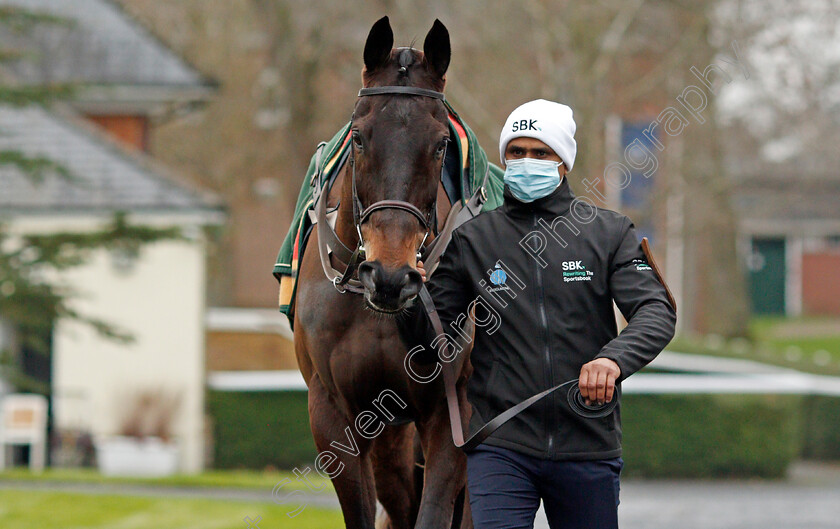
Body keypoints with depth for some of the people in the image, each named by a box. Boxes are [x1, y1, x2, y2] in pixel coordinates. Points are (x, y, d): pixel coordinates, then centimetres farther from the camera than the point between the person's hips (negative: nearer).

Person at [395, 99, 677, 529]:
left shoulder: (609, 233, 5)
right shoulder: (471, 240, 7)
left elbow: (655, 309, -6)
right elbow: (432, 339, 8)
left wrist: (614, 358, -27)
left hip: (588, 447, 1)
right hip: (500, 445, -1)